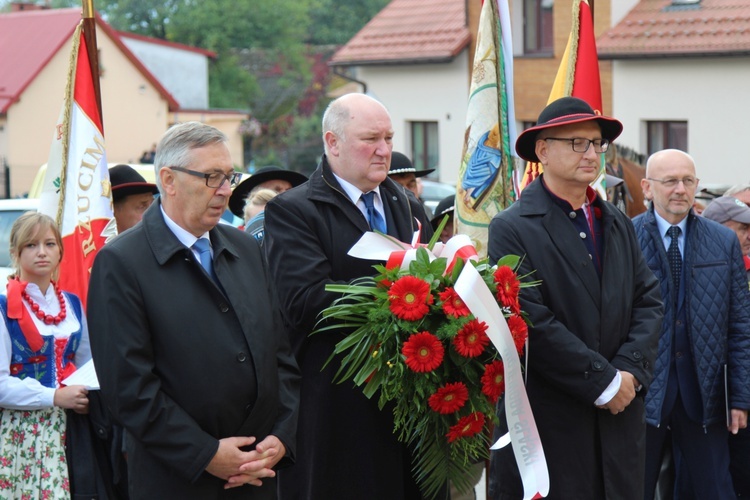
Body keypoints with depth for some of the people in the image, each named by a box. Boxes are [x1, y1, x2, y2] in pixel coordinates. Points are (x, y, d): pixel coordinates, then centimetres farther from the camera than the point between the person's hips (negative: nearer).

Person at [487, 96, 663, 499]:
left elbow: (648, 300, 9)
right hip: (548, 420, -6)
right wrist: (604, 381, -13)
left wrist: (631, 371, -7)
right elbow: (531, 323, -15)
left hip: (619, 417, 6)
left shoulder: (618, 224, 14)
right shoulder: (512, 229, -8)